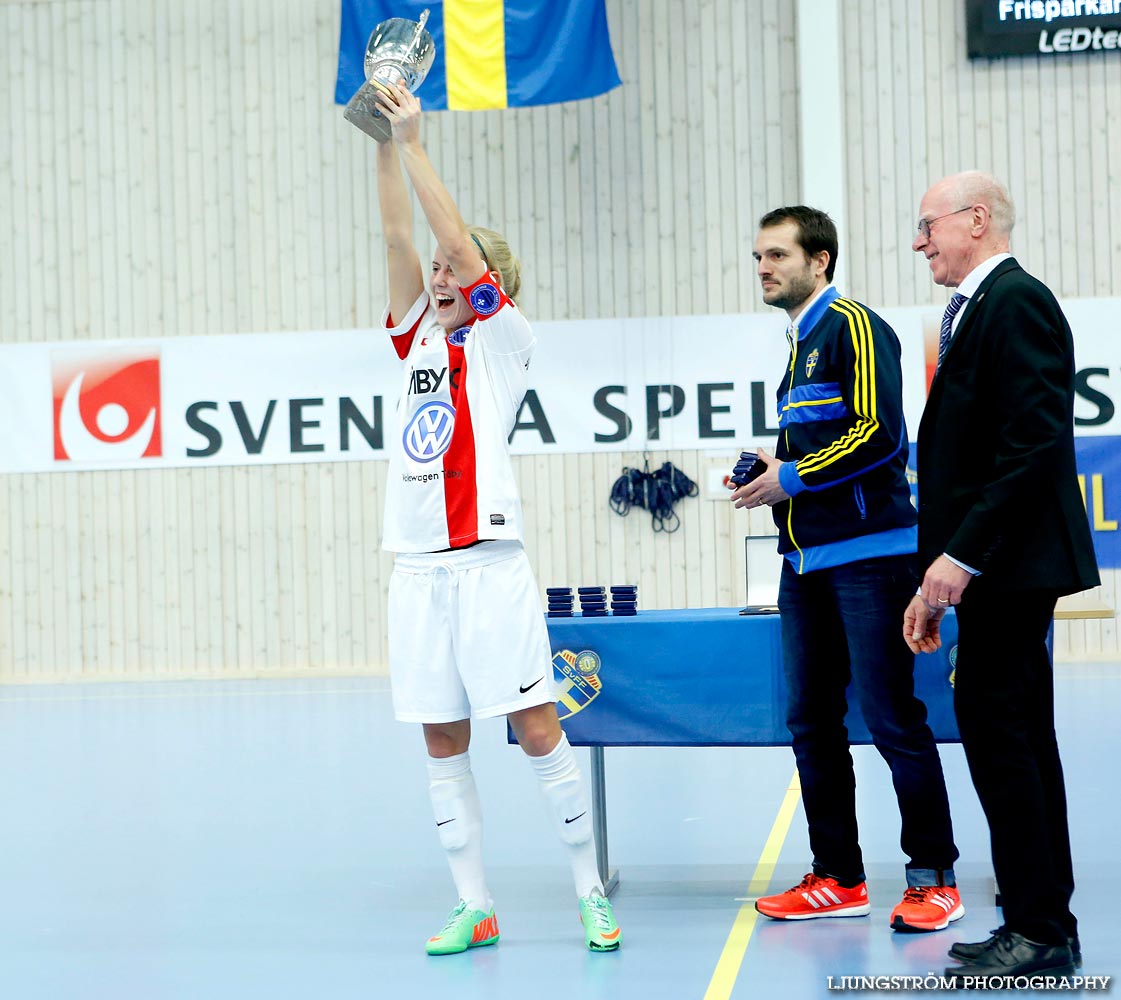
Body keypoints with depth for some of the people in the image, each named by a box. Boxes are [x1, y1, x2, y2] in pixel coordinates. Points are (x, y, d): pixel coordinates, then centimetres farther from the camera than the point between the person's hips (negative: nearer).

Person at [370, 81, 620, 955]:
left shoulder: (504, 340, 3)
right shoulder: (421, 340, 16)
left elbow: (459, 240, -6)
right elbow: (402, 240, 9)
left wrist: (415, 143, -4)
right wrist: (386, 145, 5)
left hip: (489, 563, -5)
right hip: (418, 566, 6)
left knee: (537, 730, -5)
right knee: (443, 744, 6)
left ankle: (592, 895, 5)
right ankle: (474, 908, 13)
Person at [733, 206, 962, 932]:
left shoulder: (855, 327, -8)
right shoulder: (800, 344, 19)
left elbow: (879, 433, -18)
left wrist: (792, 477, -13)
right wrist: (770, 474, 9)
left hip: (868, 555, -9)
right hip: (807, 561, 9)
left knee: (892, 720, -6)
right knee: (812, 721, 9)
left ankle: (934, 878, 4)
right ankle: (838, 878, 18)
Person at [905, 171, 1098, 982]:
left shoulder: (1016, 301, -11)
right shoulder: (977, 309, 19)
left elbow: (1035, 443, -20)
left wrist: (959, 558, -21)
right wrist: (939, 577, 15)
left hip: (1013, 564, -10)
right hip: (992, 570, 10)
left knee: (995, 729, -9)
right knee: (1018, 738, 12)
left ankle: (1038, 930, -2)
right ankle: (1043, 924, 20)